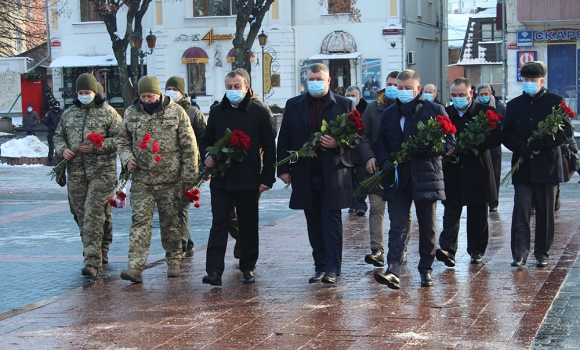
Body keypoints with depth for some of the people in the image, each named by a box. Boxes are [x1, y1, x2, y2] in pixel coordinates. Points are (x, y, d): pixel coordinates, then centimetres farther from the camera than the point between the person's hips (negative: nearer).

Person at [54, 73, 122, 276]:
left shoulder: (108, 113, 0)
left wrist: (97, 147, -16)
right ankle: (99, 252, 25)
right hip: (76, 172, 5)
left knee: (94, 214, -13)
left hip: (102, 172, -5)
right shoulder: (68, 114, 15)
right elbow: (58, 136, 23)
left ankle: (93, 261, -15)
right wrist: (62, 149, 1)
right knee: (81, 215, 8)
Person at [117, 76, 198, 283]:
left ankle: (174, 262, 25)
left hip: (169, 180, -1)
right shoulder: (131, 113, 6)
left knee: (170, 221, 9)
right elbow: (122, 140, 19)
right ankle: (135, 267, -11)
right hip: (141, 180, 2)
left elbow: (189, 145, -1)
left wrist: (189, 176, -4)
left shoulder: (176, 112, -2)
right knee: (140, 221, -6)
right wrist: (127, 158, -2)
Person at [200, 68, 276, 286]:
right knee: (219, 224, -4)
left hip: (248, 180, -2)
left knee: (248, 225, 8)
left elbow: (269, 148, 0)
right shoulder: (217, 112, 10)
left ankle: (248, 268, 19)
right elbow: (206, 140, 20)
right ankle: (214, 270, -8)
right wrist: (207, 157, -2)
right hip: (220, 179, 2)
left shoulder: (259, 113, 0)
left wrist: (267, 178, -5)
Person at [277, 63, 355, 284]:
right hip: (305, 176, 3)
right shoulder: (293, 105, 10)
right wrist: (284, 169, 1)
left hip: (333, 173, -3)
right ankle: (320, 267, 16)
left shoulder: (344, 105, 3)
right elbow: (284, 139, 9)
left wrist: (338, 143, -17)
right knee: (314, 224, 9)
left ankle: (333, 269, -1)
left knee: (331, 222, -3)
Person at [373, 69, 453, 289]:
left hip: (426, 177, -2)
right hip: (397, 178, 2)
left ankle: (426, 270, 20)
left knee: (427, 228, 9)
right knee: (398, 227, -7)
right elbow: (380, 142, 17)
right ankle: (393, 272, -15)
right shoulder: (390, 113, 13)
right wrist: (384, 160, -4)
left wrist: (425, 149, -17)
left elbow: (449, 142, -2)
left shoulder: (435, 110, 1)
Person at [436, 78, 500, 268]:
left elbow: (496, 137, -9)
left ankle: (476, 251, 18)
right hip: (452, 171, 1)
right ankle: (448, 249, -11)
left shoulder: (486, 112, -2)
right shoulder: (444, 113, 5)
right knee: (451, 211, -6)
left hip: (478, 172, -1)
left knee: (477, 215, 8)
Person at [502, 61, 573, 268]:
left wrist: (544, 143, -17)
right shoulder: (514, 105, 11)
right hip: (522, 166, 1)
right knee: (521, 210, -7)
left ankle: (542, 253, 14)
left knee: (545, 212, 6)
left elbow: (567, 131, -3)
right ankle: (520, 253, -5)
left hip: (547, 166, -1)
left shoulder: (556, 102, 2)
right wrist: (520, 146, -14)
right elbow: (506, 134, 7)